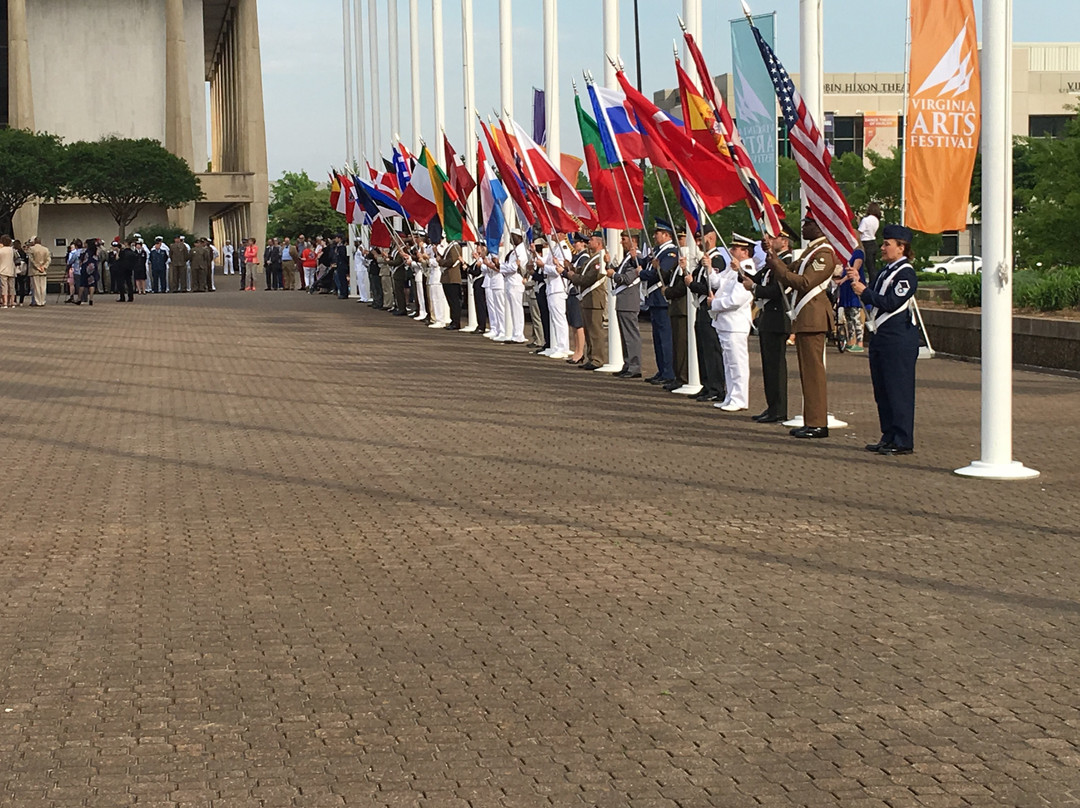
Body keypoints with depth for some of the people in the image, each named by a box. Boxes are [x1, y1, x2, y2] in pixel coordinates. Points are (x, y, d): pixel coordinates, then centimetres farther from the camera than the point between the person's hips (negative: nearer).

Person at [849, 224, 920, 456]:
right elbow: (874, 299, 18)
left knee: (899, 390, -6)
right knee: (882, 391, 12)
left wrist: (864, 291, -14)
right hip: (882, 337, 10)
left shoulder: (906, 274, -12)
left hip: (899, 338, -10)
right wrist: (858, 282, 5)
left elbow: (891, 303, -19)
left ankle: (903, 441, -3)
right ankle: (889, 437, 19)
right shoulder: (887, 271, 16)